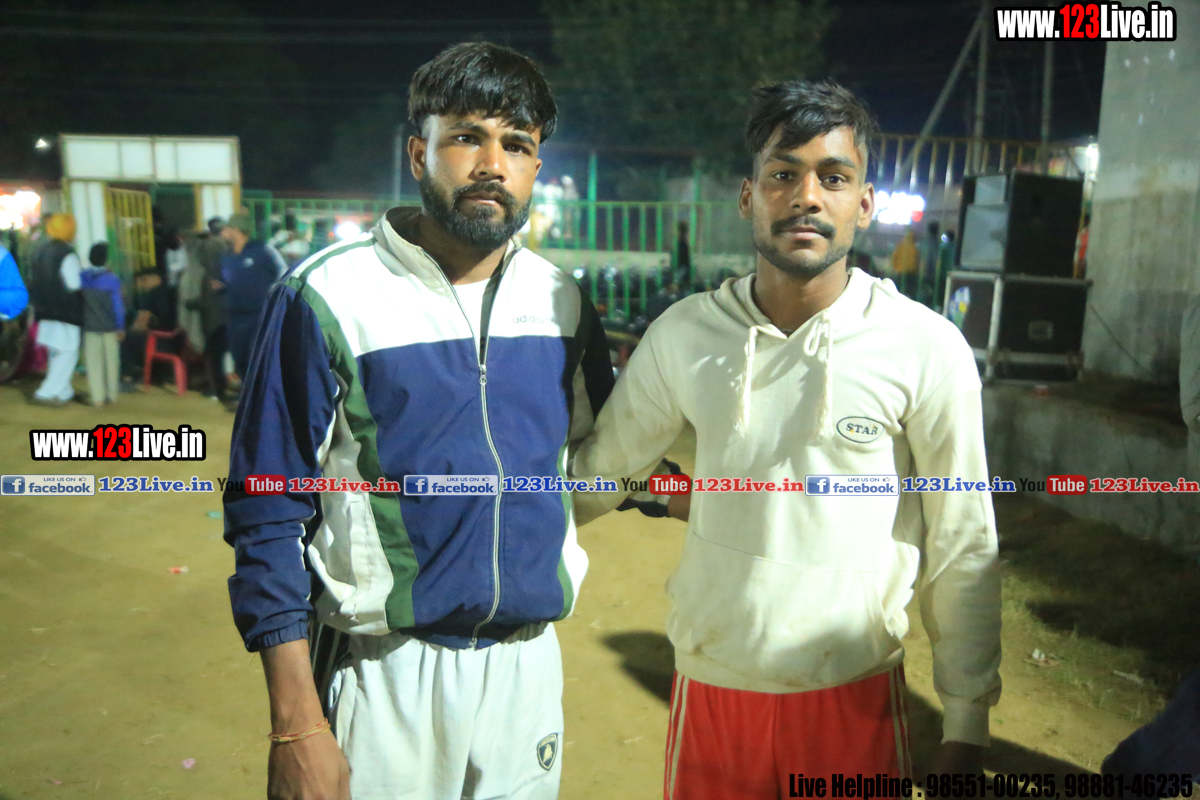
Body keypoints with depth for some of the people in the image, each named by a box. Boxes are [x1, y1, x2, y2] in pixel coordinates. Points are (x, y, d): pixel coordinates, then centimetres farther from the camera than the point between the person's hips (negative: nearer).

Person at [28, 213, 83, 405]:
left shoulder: (39, 251, 8)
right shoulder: (67, 255, -18)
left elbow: (33, 281, 15)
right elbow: (75, 286, -18)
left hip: (45, 312, 8)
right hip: (65, 314, -8)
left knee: (55, 353, 18)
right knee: (67, 353, 0)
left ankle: (64, 391, 27)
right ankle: (47, 393, -5)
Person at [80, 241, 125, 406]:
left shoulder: (81, 277, 0)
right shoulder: (112, 279, -9)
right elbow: (118, 305, -8)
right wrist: (120, 327, -1)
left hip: (89, 326, 2)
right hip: (109, 326, -2)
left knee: (93, 361, 5)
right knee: (111, 360, 10)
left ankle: (97, 397, 4)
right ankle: (111, 394, 17)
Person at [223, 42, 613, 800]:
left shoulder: (562, 302, 1)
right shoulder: (329, 297, -12)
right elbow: (269, 514, -10)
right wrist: (296, 724, -12)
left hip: (529, 660, 4)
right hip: (384, 672, -4)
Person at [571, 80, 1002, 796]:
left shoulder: (928, 349, -9)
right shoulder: (682, 334, -5)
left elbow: (963, 553, -4)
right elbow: (600, 469, 6)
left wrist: (966, 731, 0)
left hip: (856, 694, -1)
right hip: (709, 686, 1)